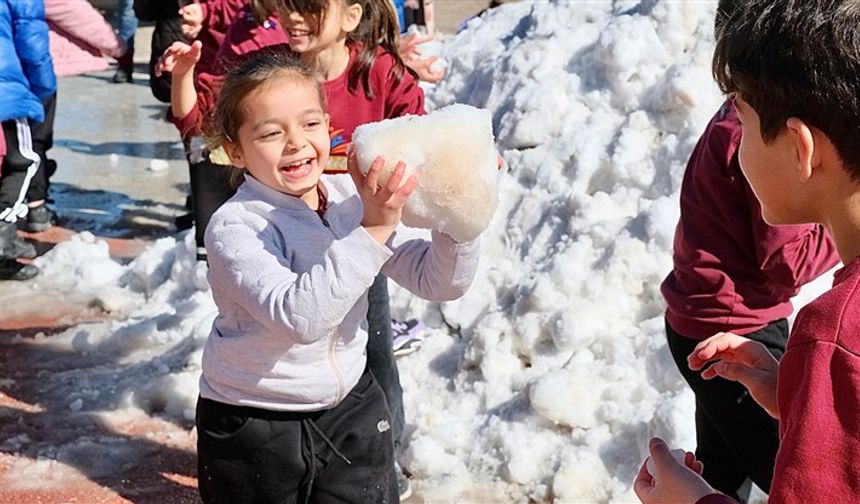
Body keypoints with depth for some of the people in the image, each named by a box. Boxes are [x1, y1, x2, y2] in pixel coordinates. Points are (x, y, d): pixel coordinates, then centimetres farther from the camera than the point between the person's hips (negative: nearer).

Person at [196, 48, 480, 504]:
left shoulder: (355, 198, -7)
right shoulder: (234, 226, -21)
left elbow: (439, 282, -7)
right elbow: (298, 316, -36)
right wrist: (372, 231, -41)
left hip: (351, 408, 4)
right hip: (253, 428, -4)